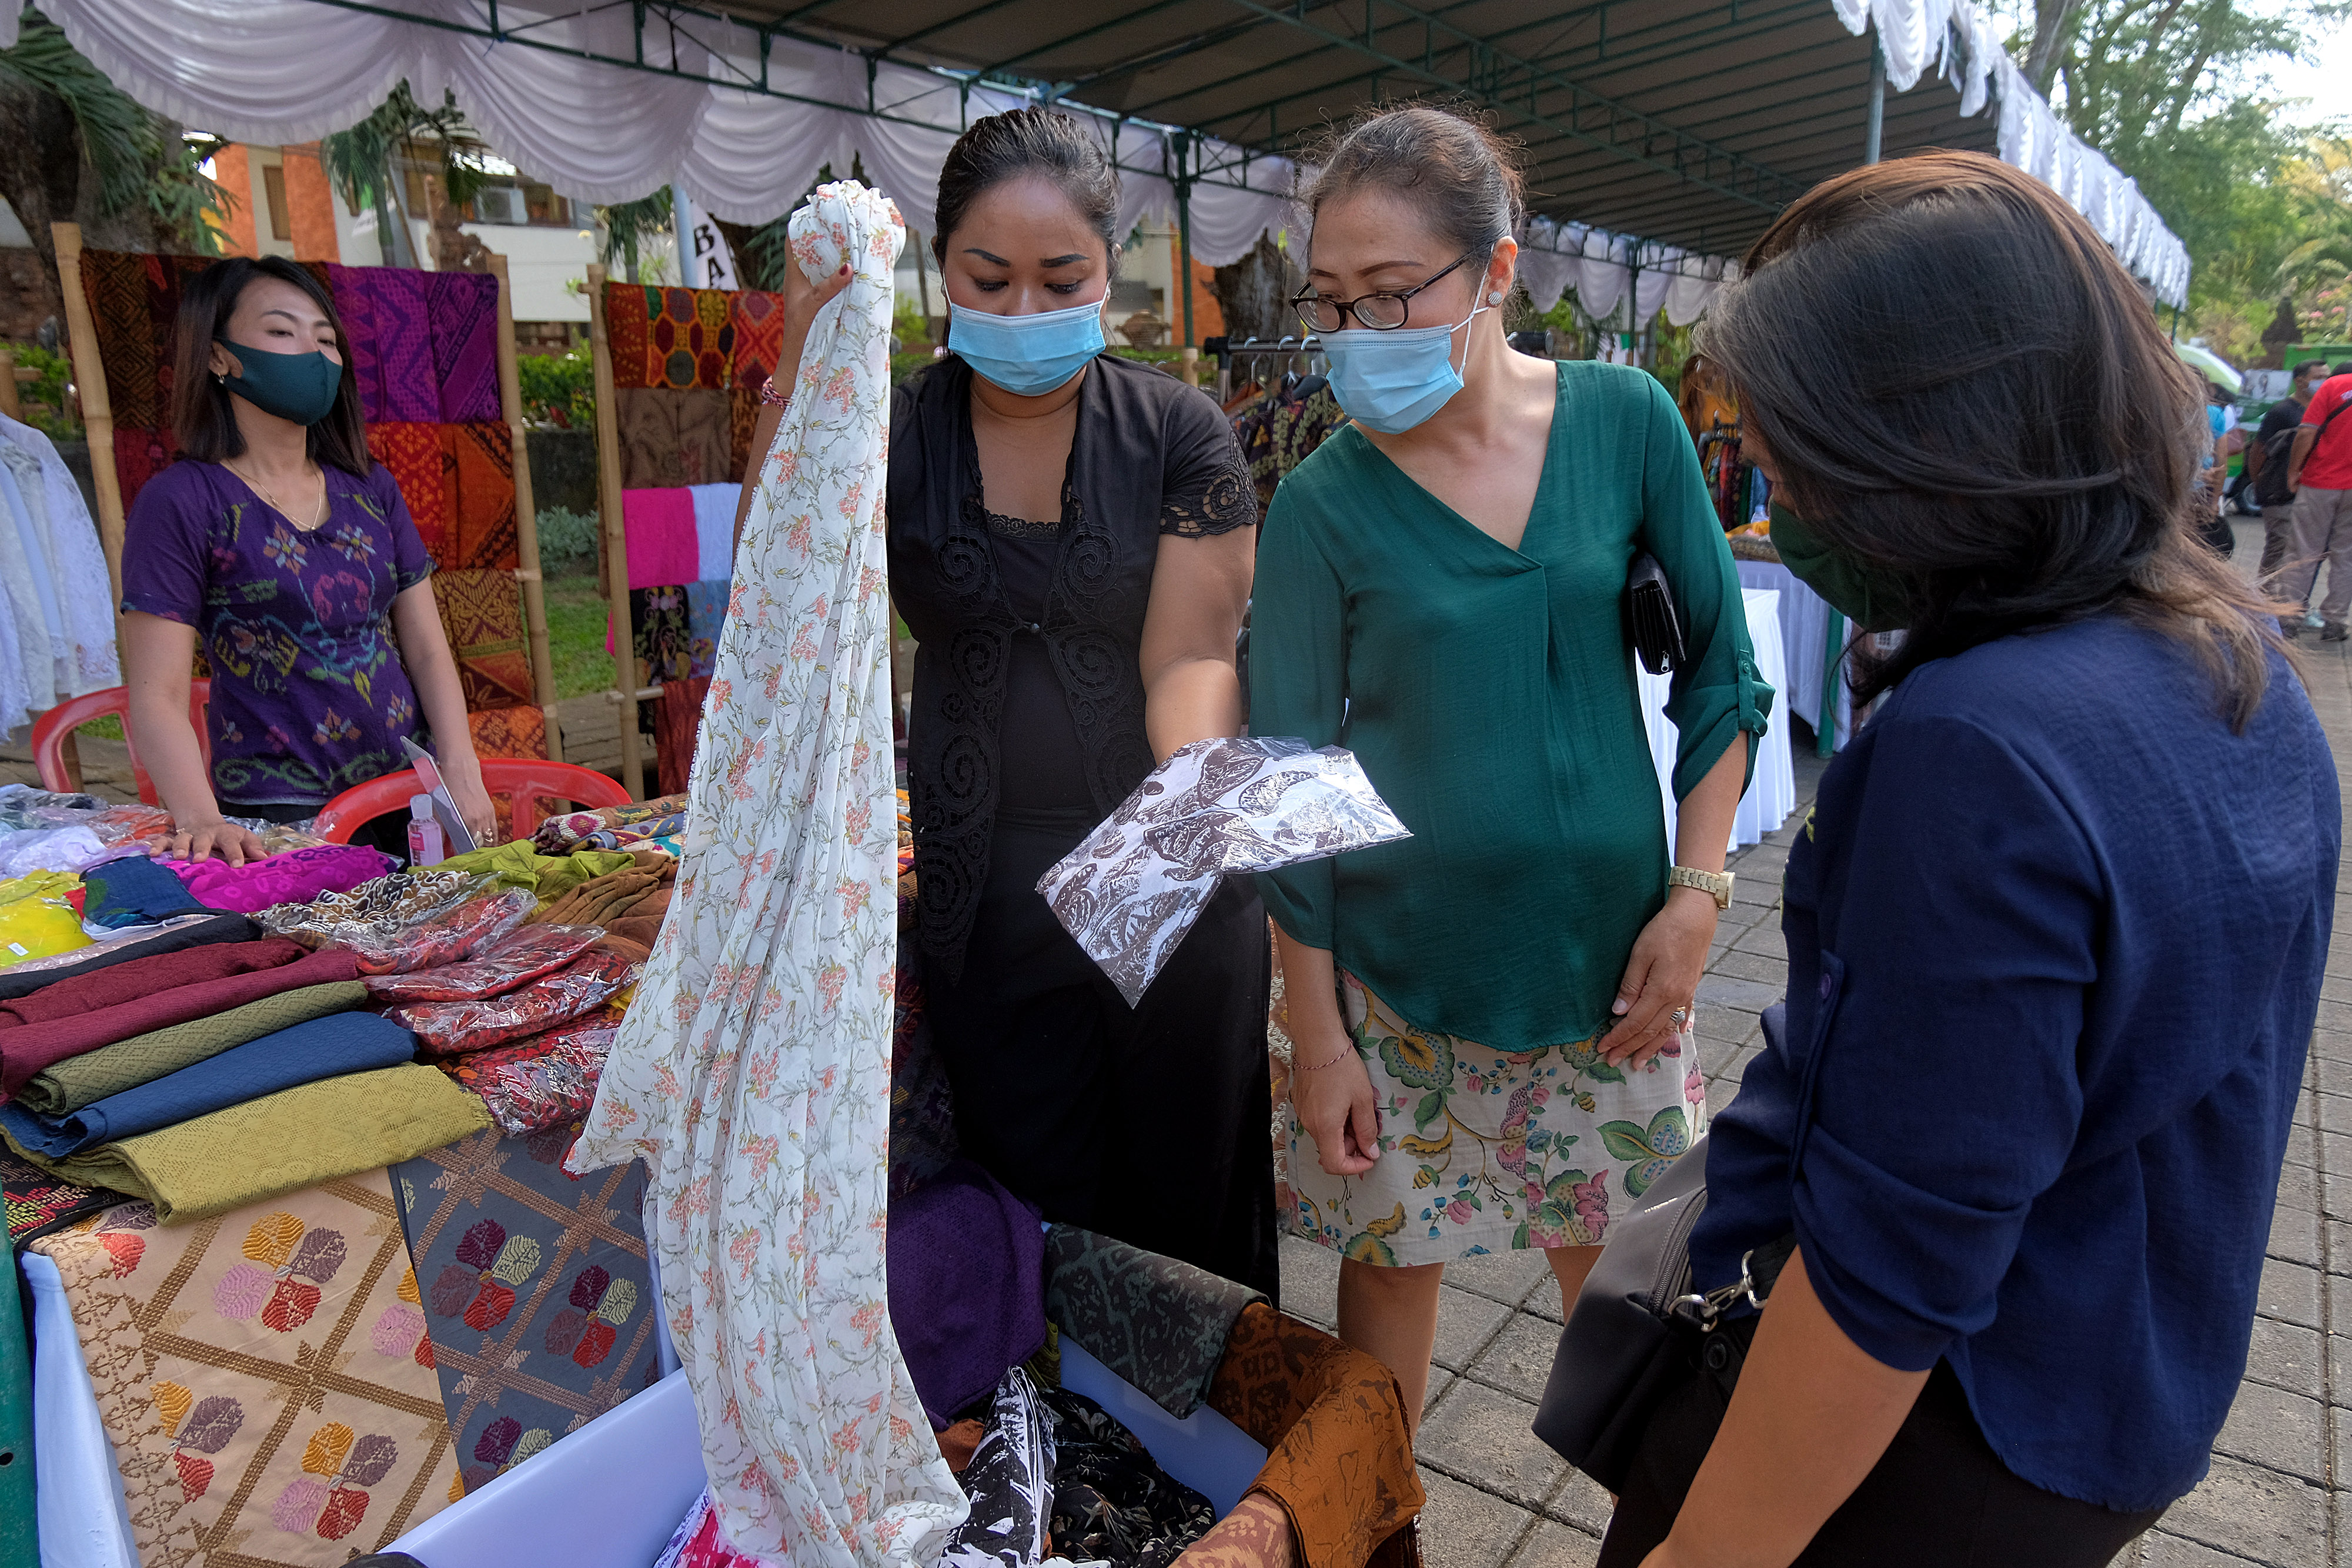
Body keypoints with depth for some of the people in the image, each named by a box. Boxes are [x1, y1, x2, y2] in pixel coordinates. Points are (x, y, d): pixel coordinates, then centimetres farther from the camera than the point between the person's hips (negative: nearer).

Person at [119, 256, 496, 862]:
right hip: (278, 822, -4)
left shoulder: (371, 490, 12)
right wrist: (200, 820, -27)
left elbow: (428, 651, 10)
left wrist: (462, 773, -6)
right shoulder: (180, 503, -3)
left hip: (413, 800, 5)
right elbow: (157, 698, -9)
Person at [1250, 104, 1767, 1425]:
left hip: (1608, 951, 2)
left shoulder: (1625, 420, -4)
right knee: (1392, 1255, 11)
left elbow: (1722, 670, 3)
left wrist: (1695, 895, -5)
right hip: (1399, 967, -1)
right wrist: (1317, 1033, -6)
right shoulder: (1323, 505, -9)